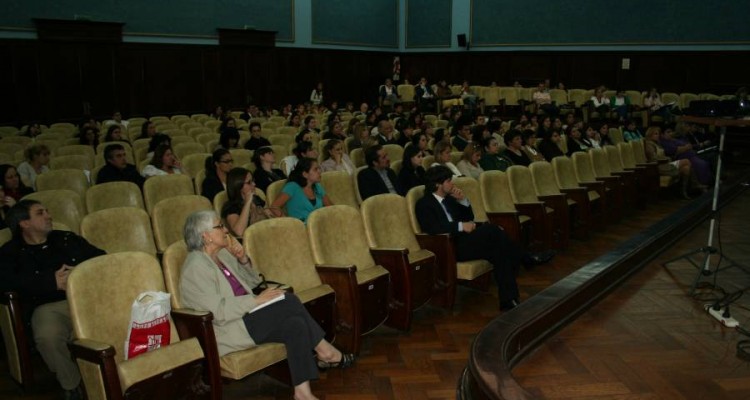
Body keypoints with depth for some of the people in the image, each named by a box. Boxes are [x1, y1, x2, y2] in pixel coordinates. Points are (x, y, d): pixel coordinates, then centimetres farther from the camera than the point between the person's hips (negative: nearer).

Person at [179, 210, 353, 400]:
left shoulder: (222, 255, 12)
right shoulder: (196, 268, -14)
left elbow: (252, 282, 21)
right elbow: (218, 312, -23)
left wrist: (243, 260, 2)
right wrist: (256, 300, -21)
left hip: (246, 315, 9)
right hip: (228, 330, -9)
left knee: (295, 324, -18)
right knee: (289, 302, -23)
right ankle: (326, 353, -9)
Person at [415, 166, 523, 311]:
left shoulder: (449, 198, 21)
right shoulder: (424, 204, -3)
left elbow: (469, 218, 25)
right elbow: (432, 228, -20)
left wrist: (463, 201, 7)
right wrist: (461, 226, -22)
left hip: (465, 239, 8)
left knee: (499, 252, -22)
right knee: (492, 230, -25)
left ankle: (508, 300, -22)